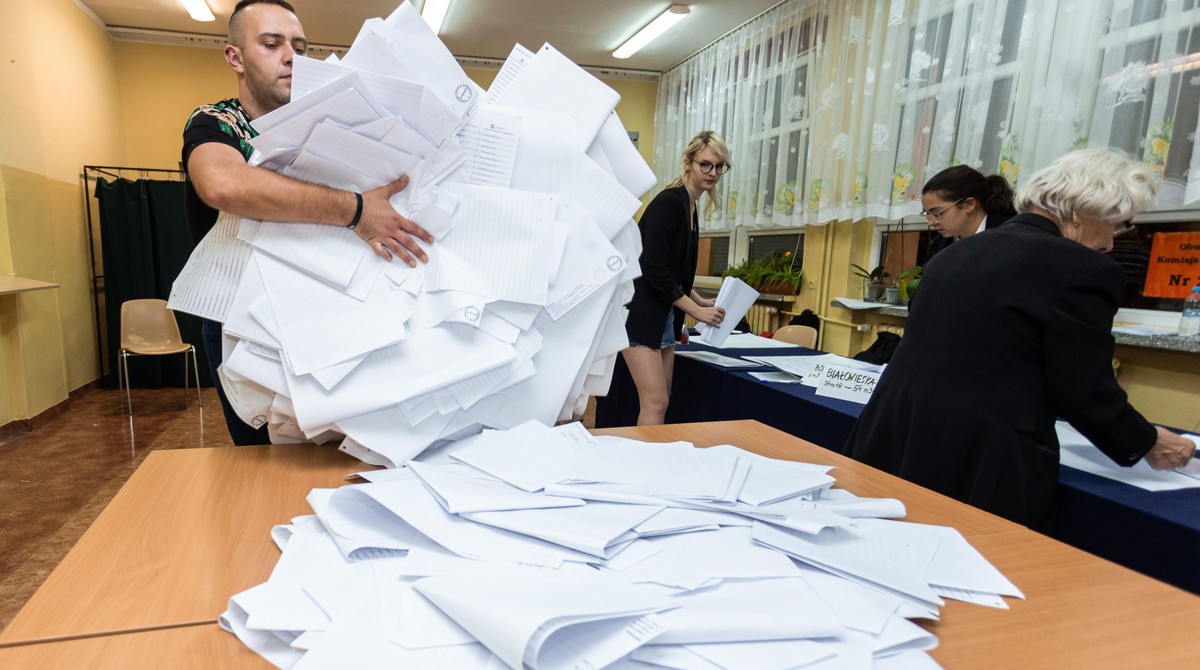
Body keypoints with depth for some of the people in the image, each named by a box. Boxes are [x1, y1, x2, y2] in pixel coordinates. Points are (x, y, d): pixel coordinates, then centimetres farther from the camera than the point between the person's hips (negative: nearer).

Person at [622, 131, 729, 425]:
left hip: (665, 313, 10)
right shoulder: (668, 202, -14)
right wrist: (697, 311, -14)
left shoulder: (690, 207, 13)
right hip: (641, 312, -10)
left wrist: (701, 301, 11)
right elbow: (654, 271, -20)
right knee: (655, 403, -11)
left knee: (661, 399, 11)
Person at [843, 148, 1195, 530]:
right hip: (979, 462, -7)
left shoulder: (959, 251, 12)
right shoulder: (1082, 270, -10)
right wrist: (1149, 445, 13)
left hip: (895, 442, 7)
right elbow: (1085, 395, -7)